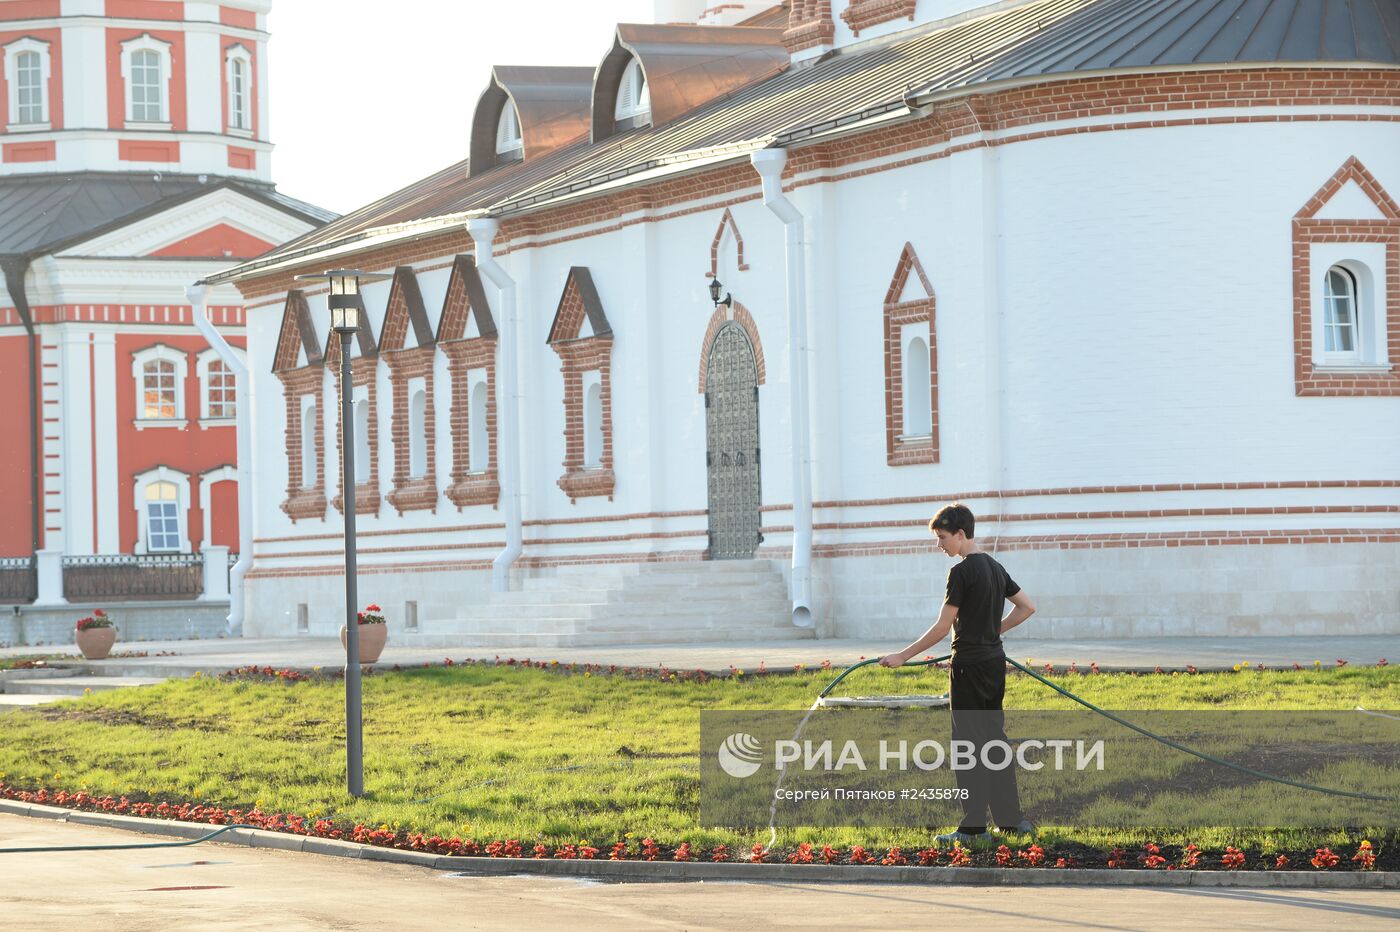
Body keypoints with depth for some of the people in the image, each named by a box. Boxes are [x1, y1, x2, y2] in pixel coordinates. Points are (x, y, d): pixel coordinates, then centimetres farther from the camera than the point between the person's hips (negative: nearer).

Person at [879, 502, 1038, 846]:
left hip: (970, 665, -8)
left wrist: (903, 656, -10)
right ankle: (1011, 818, 15)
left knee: (969, 743, -3)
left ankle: (972, 827, -1)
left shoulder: (962, 572, -15)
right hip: (995, 662, 8)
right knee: (994, 738, 13)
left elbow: (942, 627, -15)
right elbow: (1027, 607, 17)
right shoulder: (996, 568, 10)